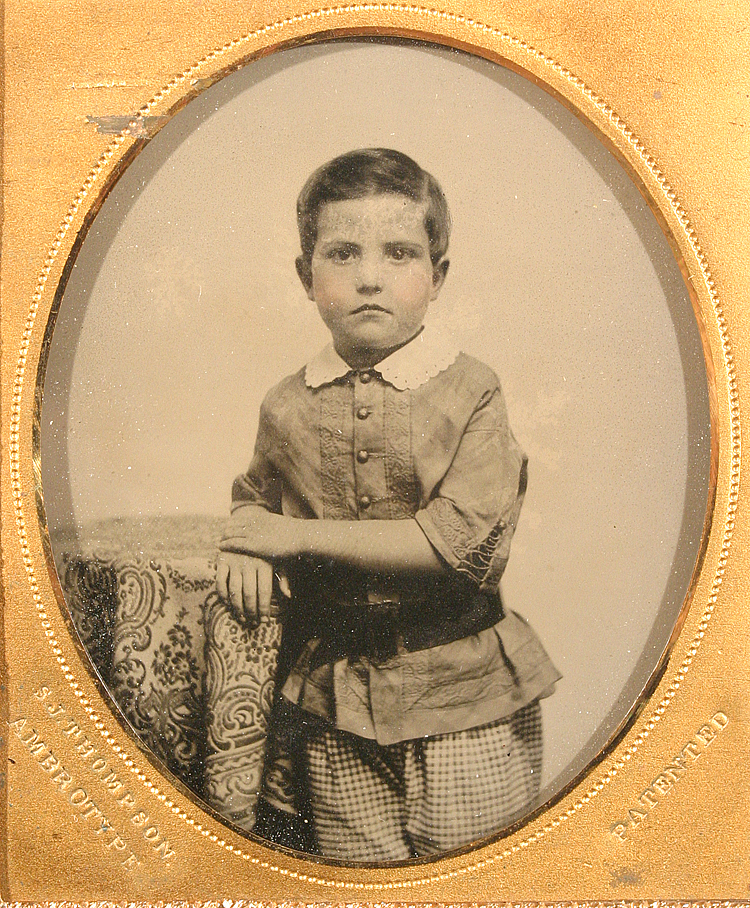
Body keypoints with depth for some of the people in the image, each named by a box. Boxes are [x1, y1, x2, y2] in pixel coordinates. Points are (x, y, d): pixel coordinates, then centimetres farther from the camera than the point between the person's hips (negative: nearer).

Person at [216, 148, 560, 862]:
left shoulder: (471, 393, -10)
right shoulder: (287, 408, 2)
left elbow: (463, 544, -21)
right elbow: (254, 495, 22)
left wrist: (297, 535, -16)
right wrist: (244, 541, -3)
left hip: (465, 703, -3)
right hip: (336, 706, 3)